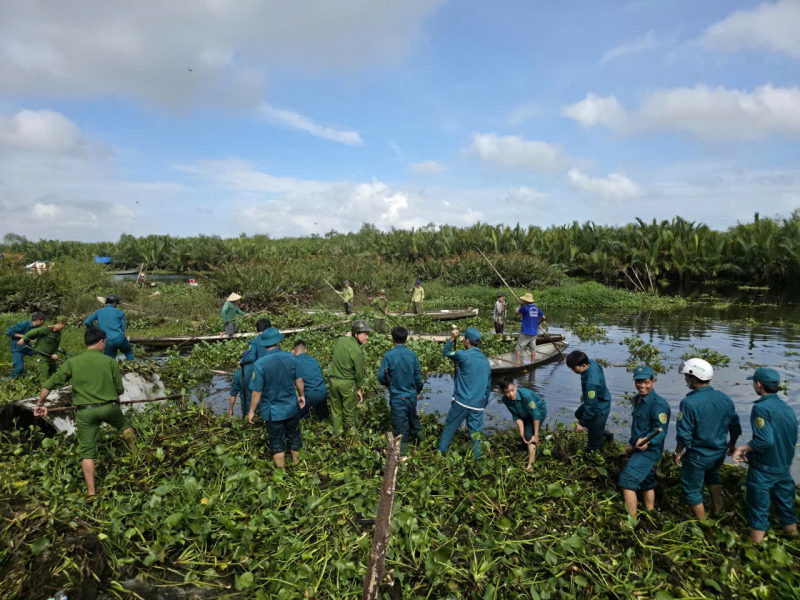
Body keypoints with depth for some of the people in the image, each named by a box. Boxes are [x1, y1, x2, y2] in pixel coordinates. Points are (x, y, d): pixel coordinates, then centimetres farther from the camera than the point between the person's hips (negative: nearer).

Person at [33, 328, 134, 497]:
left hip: (84, 412, 0)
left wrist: (40, 404, 15)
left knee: (87, 452, 6)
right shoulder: (110, 362, -3)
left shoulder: (72, 362, -1)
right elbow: (120, 390, 1)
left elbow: (49, 384, 0)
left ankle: (91, 491, 7)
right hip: (109, 408, 0)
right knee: (125, 424, 32)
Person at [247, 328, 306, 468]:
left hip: (272, 412, -3)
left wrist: (252, 411, -3)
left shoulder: (260, 364, -23)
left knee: (277, 442, 15)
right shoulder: (291, 357, -13)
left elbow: (256, 392, -18)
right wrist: (301, 395, 17)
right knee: (294, 436, 24)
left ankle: (282, 471, 28)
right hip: (292, 408, 3)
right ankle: (296, 462, 42)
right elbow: (299, 380, -2)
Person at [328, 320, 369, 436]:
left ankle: (337, 434, 29)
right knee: (349, 412, 10)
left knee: (336, 410, 19)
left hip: (333, 380, 6)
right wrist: (358, 389, 2)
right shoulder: (357, 351, -19)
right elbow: (359, 372, -12)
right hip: (347, 383, -6)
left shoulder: (341, 340, -1)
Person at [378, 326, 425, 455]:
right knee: (413, 416, 27)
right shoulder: (413, 355, -7)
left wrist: (388, 384, 12)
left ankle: (402, 448, 16)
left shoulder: (389, 355, -16)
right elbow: (418, 376, 1)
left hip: (397, 396, -3)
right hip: (411, 394, 3)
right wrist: (418, 391, 17)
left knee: (400, 421, 8)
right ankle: (418, 433, 42)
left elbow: (381, 376, -10)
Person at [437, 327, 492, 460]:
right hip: (478, 405, 4)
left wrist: (452, 338, 14)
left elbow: (446, 352, 7)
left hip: (461, 402, -4)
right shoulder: (486, 361, 9)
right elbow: (488, 386, 15)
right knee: (475, 432, 10)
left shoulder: (464, 355, -11)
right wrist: (483, 404, 22)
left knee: (449, 428, 12)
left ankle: (441, 451, 21)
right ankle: (477, 458, 11)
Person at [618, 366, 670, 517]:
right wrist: (631, 443, 18)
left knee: (626, 480, -14)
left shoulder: (658, 404, -19)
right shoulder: (638, 400, 9)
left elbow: (661, 430, -23)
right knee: (646, 483, 20)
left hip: (648, 450, -9)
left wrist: (647, 441, -38)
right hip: (638, 448, 9)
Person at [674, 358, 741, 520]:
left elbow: (684, 435, -21)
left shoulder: (689, 403, -25)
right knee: (711, 473, 38)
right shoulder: (724, 398, -6)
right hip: (719, 454, 6)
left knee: (692, 489, 15)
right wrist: (732, 445, 23)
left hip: (697, 456, -6)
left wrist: (678, 453, -5)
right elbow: (735, 426, 6)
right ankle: (718, 507, 38)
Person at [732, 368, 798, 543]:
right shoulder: (787, 408, 1)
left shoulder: (761, 407, -22)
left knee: (759, 508, 7)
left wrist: (743, 448, -14)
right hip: (784, 467, 6)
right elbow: (793, 440, 8)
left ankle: (756, 545, 17)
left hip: (763, 469, -6)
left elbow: (764, 440, -28)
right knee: (786, 503, 23)